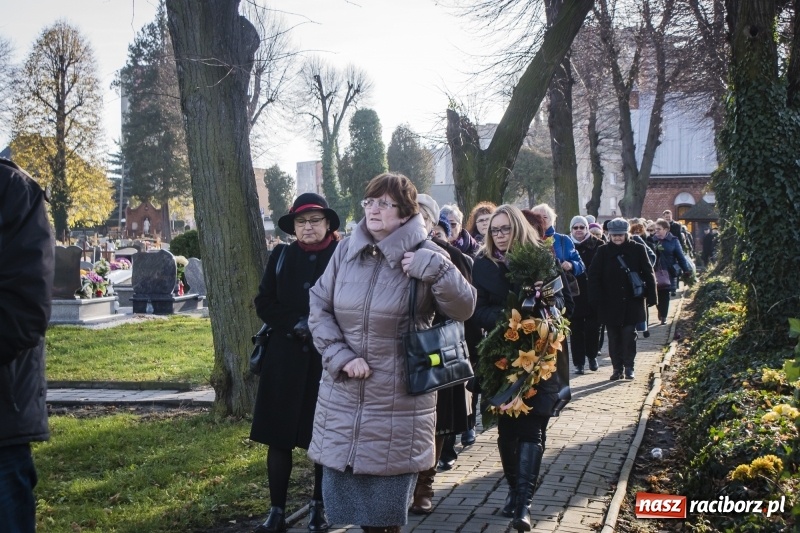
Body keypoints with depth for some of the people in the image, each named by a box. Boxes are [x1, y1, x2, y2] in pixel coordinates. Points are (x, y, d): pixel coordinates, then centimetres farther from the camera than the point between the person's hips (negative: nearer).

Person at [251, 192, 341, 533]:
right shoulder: (281, 256, 6)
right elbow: (263, 302, 5)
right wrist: (294, 325, -10)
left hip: (327, 360, -2)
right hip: (285, 358, 2)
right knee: (279, 437, 3)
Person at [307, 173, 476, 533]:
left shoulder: (424, 256, -6)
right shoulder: (346, 250, 3)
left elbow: (464, 309, -9)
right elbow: (319, 307, 4)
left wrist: (436, 271, -25)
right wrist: (340, 355, -9)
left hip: (397, 398, -3)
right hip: (343, 394, 4)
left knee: (389, 489, 6)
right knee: (343, 478, 11)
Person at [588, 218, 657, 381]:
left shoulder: (637, 249, -1)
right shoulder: (603, 251, 0)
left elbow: (648, 274, 2)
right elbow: (594, 276, -1)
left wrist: (651, 297, -3)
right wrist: (596, 300, -9)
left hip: (632, 302, -1)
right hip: (610, 303, 1)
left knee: (629, 334, 1)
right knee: (614, 336, 7)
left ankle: (629, 367, 12)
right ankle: (617, 367, 16)